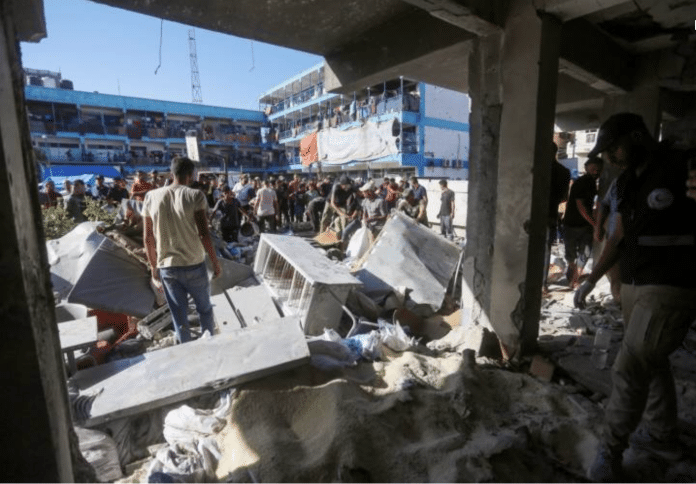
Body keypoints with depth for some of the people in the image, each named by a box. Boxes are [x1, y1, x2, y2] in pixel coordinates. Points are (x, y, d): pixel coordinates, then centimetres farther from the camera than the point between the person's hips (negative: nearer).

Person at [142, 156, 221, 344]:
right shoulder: (195, 196, -10)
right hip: (194, 265, -3)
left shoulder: (151, 197, 1)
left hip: (166, 267, 3)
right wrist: (216, 262, -3)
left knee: (179, 317, 12)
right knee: (205, 309, 18)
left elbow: (147, 238, 4)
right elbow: (204, 234, -14)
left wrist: (154, 266, 15)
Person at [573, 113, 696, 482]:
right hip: (633, 286, 8)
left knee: (629, 370, -5)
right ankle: (663, 436, 39)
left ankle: (611, 451, 12)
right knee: (651, 363, 19)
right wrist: (591, 281, 12)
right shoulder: (627, 182, 10)